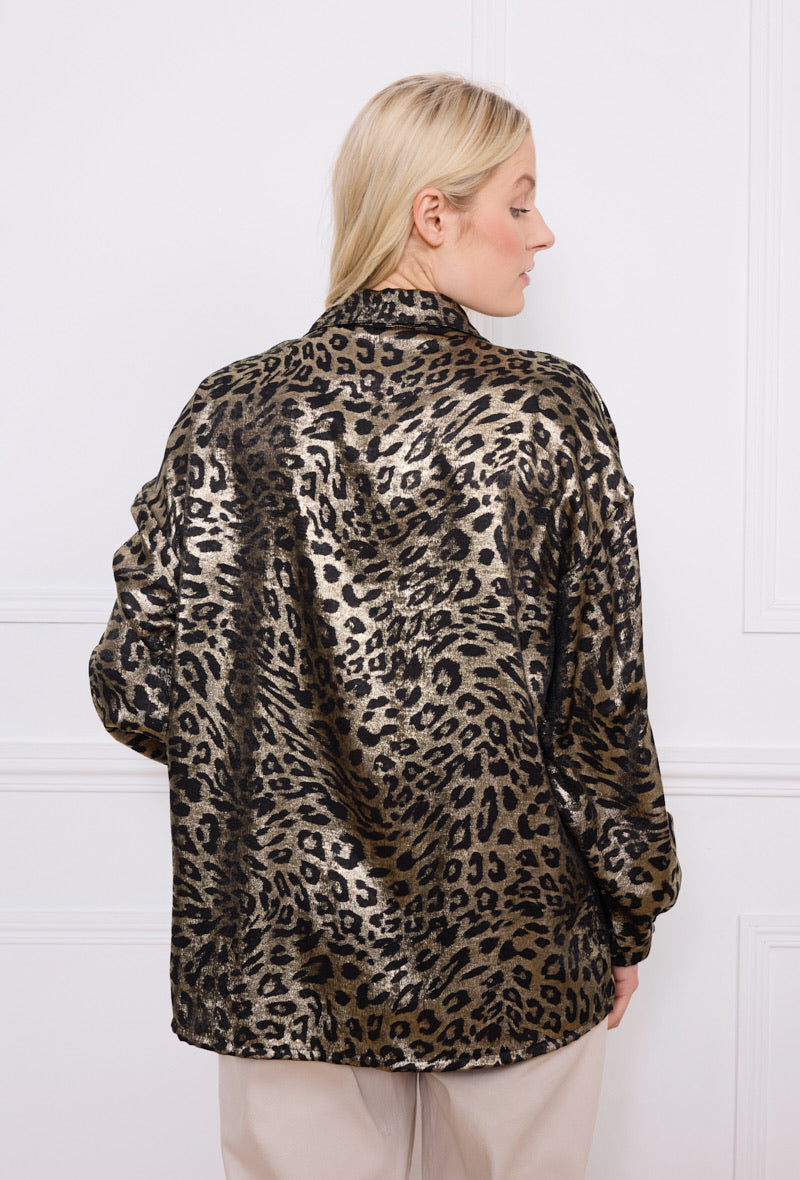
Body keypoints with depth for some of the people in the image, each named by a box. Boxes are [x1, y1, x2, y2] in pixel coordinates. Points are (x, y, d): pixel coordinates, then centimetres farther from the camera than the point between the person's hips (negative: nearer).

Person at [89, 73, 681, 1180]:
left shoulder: (234, 412, -9)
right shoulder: (551, 414, -12)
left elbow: (141, 692, -8)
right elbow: (603, 706, -9)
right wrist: (629, 920, 5)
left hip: (287, 960, 1)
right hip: (516, 960, -1)